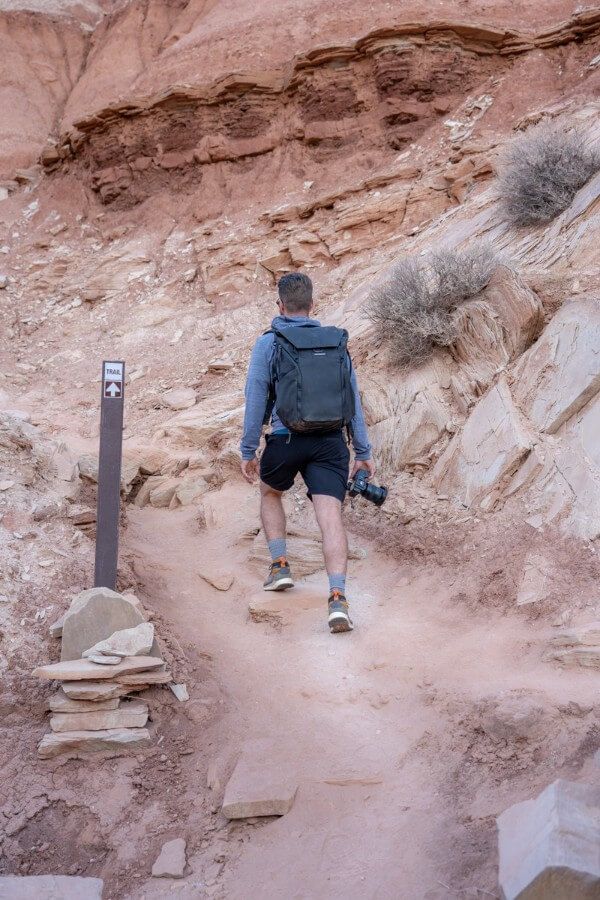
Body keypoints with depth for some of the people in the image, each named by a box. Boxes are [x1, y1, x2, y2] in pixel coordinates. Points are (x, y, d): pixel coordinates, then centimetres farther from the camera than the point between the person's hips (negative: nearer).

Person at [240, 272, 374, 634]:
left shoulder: (268, 343, 2)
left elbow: (256, 399, -1)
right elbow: (353, 398, 10)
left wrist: (248, 451, 5)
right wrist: (363, 451, 14)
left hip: (286, 440, -1)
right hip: (330, 441, 1)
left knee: (270, 494, 28)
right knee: (331, 515, -6)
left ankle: (280, 564, 22)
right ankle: (338, 597, -19)